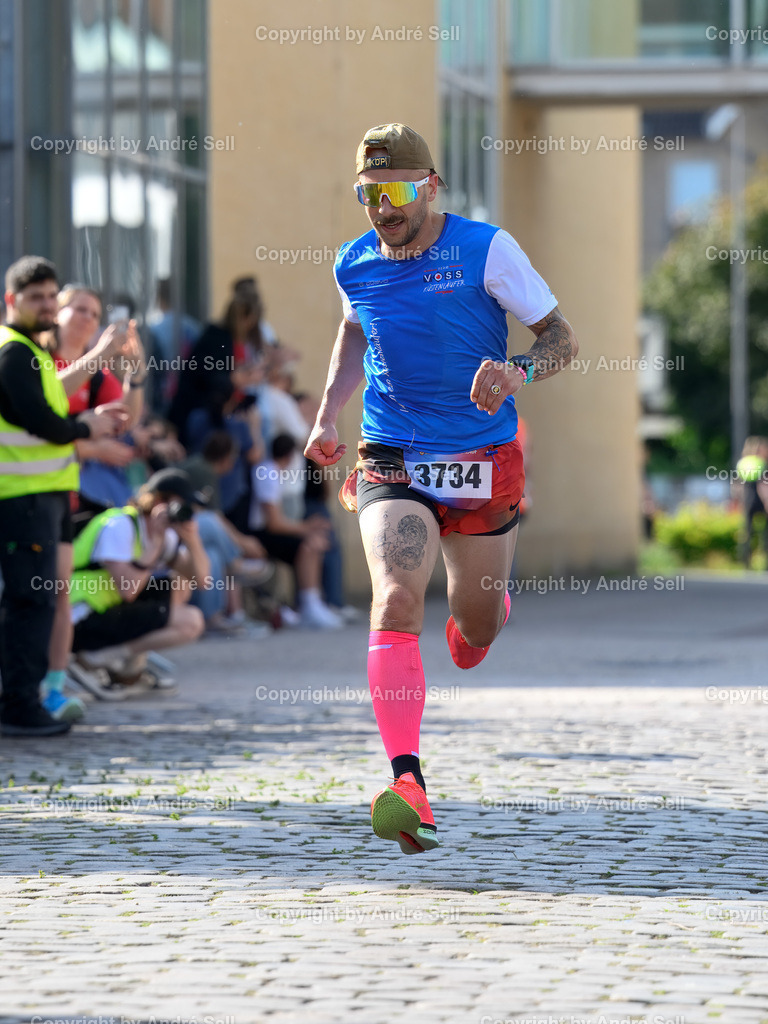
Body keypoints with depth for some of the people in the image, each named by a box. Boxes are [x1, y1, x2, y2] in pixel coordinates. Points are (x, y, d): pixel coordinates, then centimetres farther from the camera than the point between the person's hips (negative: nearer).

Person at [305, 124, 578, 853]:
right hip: (391, 464, 1)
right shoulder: (355, 265, 3)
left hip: (482, 463, -1)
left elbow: (561, 338, -5)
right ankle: (406, 781, -33)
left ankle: (481, 608, 55)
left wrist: (519, 372, -27)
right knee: (396, 604, -23)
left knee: (475, 628, 14)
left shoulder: (486, 250, -9)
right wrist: (326, 417, 13)